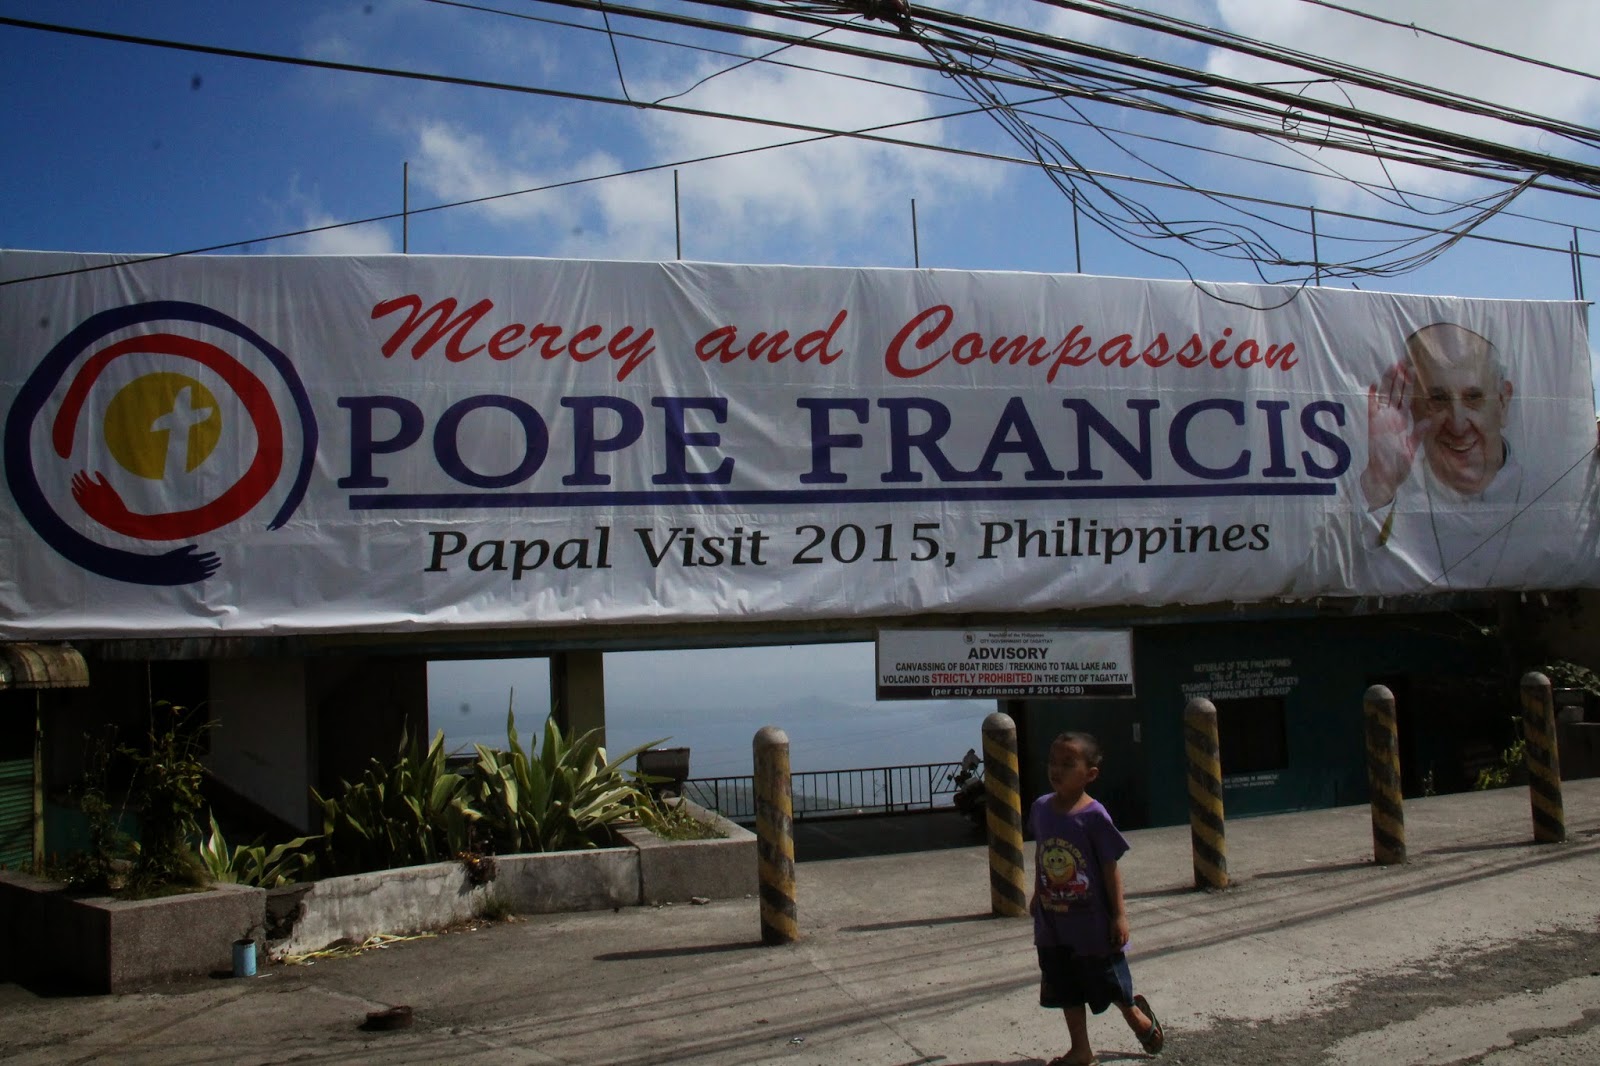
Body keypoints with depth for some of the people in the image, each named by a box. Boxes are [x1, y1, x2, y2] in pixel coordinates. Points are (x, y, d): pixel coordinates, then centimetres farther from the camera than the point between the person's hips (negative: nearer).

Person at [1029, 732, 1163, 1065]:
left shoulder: (1094, 816, -20)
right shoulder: (1040, 807, -4)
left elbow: (1111, 867, -14)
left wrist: (1119, 915, -13)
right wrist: (1037, 893, 19)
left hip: (1092, 922, -5)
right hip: (1052, 922, 5)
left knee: (1109, 984, 13)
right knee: (1067, 990, 13)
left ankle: (1138, 1016, 43)